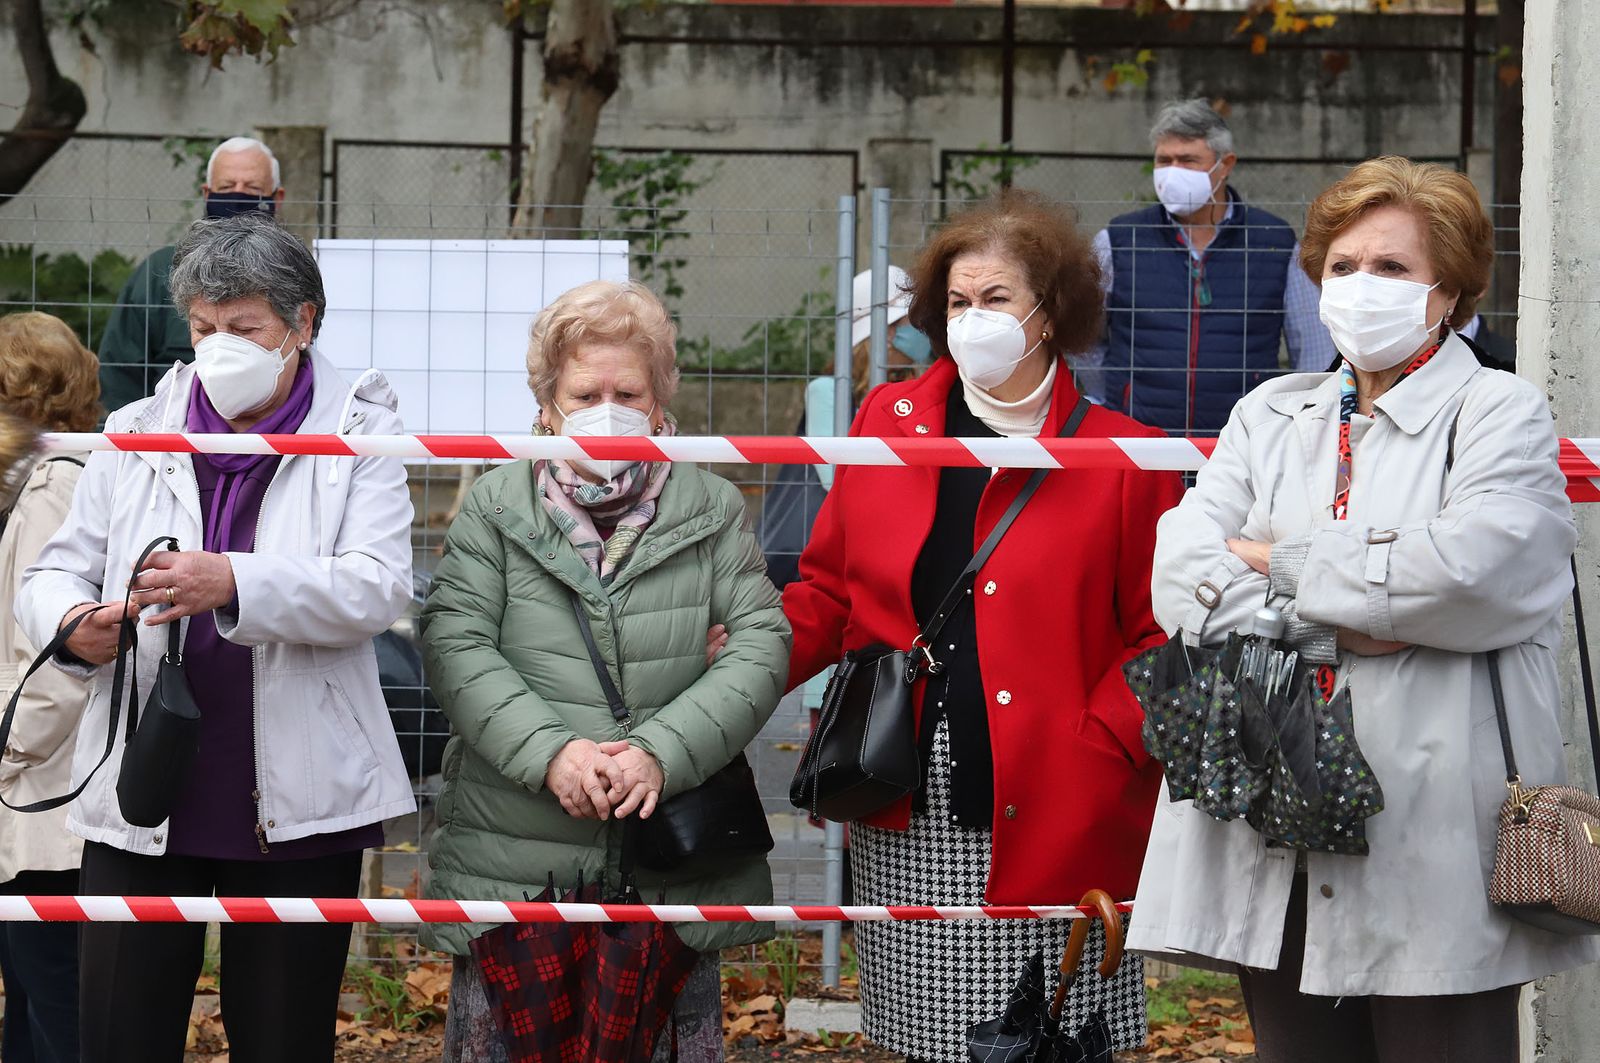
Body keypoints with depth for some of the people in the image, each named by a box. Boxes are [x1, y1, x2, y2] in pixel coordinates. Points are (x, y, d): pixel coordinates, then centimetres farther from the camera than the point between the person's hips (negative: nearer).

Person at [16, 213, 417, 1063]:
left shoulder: (357, 436, 2)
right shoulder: (136, 436, 9)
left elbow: (379, 587, -13)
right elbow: (55, 571, 9)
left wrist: (236, 584, -29)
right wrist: (73, 623, -17)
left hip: (295, 803, -2)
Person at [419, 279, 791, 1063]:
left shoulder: (712, 511, 7)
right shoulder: (495, 508, 6)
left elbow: (761, 645, -2)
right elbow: (456, 644, -4)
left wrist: (663, 753, -15)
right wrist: (549, 752, -18)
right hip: (516, 861, 0)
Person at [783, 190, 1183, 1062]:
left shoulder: (1120, 458, -1)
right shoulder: (886, 422, 9)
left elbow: (1159, 635, -1)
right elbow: (828, 592, 12)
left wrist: (1097, 754, -13)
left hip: (1046, 823, -3)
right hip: (908, 832, 3)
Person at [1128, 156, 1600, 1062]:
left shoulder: (1500, 412, 3)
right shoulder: (1270, 416, 18)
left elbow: (1469, 571, -16)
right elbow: (1183, 573, 3)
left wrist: (1284, 563, -5)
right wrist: (1325, 633, -13)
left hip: (1432, 852, -4)